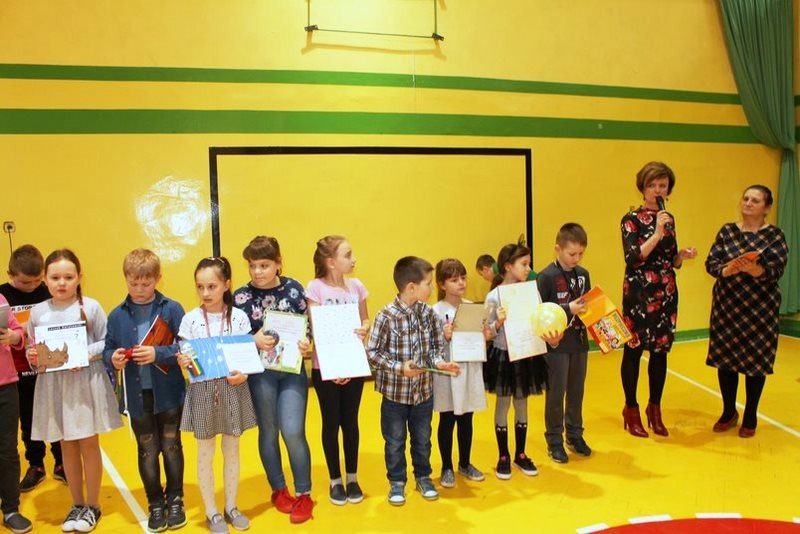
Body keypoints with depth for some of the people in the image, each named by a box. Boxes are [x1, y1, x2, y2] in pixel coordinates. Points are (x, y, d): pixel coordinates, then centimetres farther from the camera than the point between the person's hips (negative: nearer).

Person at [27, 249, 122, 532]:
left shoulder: (91, 307, -7)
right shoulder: (38, 312, 1)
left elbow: (106, 343, -4)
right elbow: (32, 348, 8)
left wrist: (87, 354, -21)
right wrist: (32, 356, -14)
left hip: (86, 383, -3)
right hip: (54, 384, 3)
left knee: (89, 444, 7)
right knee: (67, 445, 14)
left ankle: (92, 505, 23)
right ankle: (77, 503, 30)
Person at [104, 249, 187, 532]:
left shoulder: (172, 309, -7)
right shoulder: (117, 315, 1)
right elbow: (107, 349, 5)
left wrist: (157, 354, -23)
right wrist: (113, 358, -17)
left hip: (168, 393, -2)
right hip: (136, 395, 2)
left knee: (171, 447, 12)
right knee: (147, 451, 13)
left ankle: (175, 501, 29)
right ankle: (155, 505, 29)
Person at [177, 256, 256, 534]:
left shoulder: (239, 317, -5)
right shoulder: (190, 319, -5)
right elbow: (185, 357, -1)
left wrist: (243, 374, -19)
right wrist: (182, 362, -24)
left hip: (232, 389, 0)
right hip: (203, 391, 0)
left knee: (231, 450, 13)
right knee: (205, 454, 10)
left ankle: (231, 507, 30)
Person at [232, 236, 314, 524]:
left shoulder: (293, 288, -3)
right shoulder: (241, 296, -5)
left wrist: (306, 343, -17)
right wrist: (254, 340, -23)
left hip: (292, 369, 0)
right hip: (260, 372, 1)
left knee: (293, 432, -3)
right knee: (268, 432, 13)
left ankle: (304, 494, 16)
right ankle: (279, 489, 32)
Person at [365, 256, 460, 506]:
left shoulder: (428, 312, -3)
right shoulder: (387, 316, -20)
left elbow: (434, 346, 6)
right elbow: (372, 352, -16)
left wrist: (439, 362, -13)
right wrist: (399, 367, -24)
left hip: (424, 389, 4)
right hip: (395, 391, -4)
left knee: (423, 438, 20)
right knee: (395, 441, 13)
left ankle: (423, 477, 40)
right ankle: (397, 482, 32)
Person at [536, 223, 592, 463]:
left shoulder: (583, 274, 6)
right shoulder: (546, 276, -13)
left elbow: (588, 304, 16)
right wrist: (568, 309, -22)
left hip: (580, 342, 6)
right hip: (557, 344, -5)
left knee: (577, 391, 15)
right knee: (556, 393, 5)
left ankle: (575, 435, 32)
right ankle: (554, 441, 19)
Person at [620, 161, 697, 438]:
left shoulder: (668, 219, 11)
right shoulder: (632, 219, -6)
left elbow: (670, 261, 15)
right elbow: (633, 258, -16)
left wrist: (683, 255, -5)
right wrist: (657, 233, -20)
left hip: (666, 293, 5)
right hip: (638, 294, -5)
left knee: (661, 351, 9)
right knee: (633, 350, 2)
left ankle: (655, 410, 23)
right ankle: (631, 410, 17)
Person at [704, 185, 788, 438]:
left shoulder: (774, 235, -2)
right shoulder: (727, 231, 6)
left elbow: (776, 270, -13)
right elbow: (710, 262, -2)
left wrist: (755, 269, -33)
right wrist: (725, 270, -23)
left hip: (760, 308, -2)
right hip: (726, 305, 2)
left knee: (755, 360, 4)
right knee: (724, 358, 7)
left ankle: (750, 417, 21)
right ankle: (728, 412, 26)